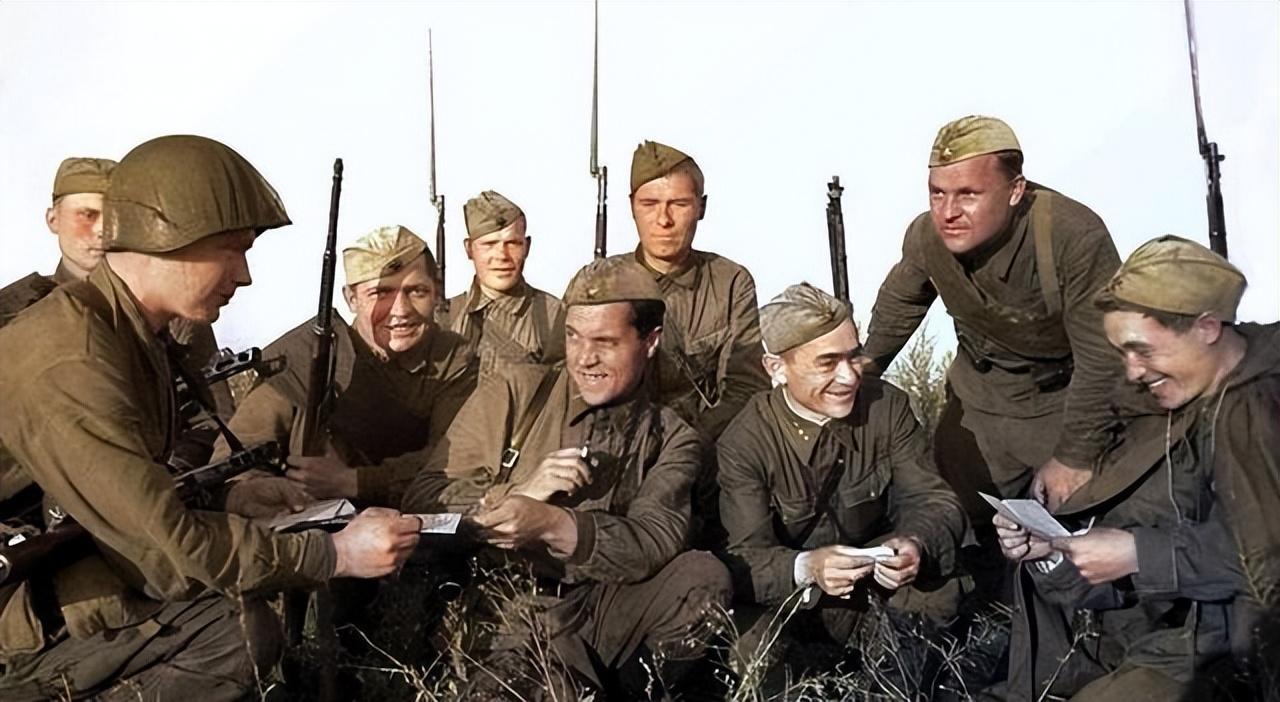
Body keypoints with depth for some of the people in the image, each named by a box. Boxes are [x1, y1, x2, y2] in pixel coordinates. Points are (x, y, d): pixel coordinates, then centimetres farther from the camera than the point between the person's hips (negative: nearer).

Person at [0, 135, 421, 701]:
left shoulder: (128, 332, 6)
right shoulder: (70, 362, -25)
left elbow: (140, 507, 7)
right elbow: (167, 544, -25)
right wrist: (337, 554, -19)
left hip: (57, 580, 9)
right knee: (238, 632, -19)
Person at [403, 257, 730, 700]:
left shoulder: (672, 441, 8)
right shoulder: (513, 395, 5)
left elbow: (655, 542, -11)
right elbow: (421, 498, 1)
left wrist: (550, 524, -26)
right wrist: (520, 490, -15)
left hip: (602, 615, 4)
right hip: (501, 610, -4)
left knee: (705, 576, -23)